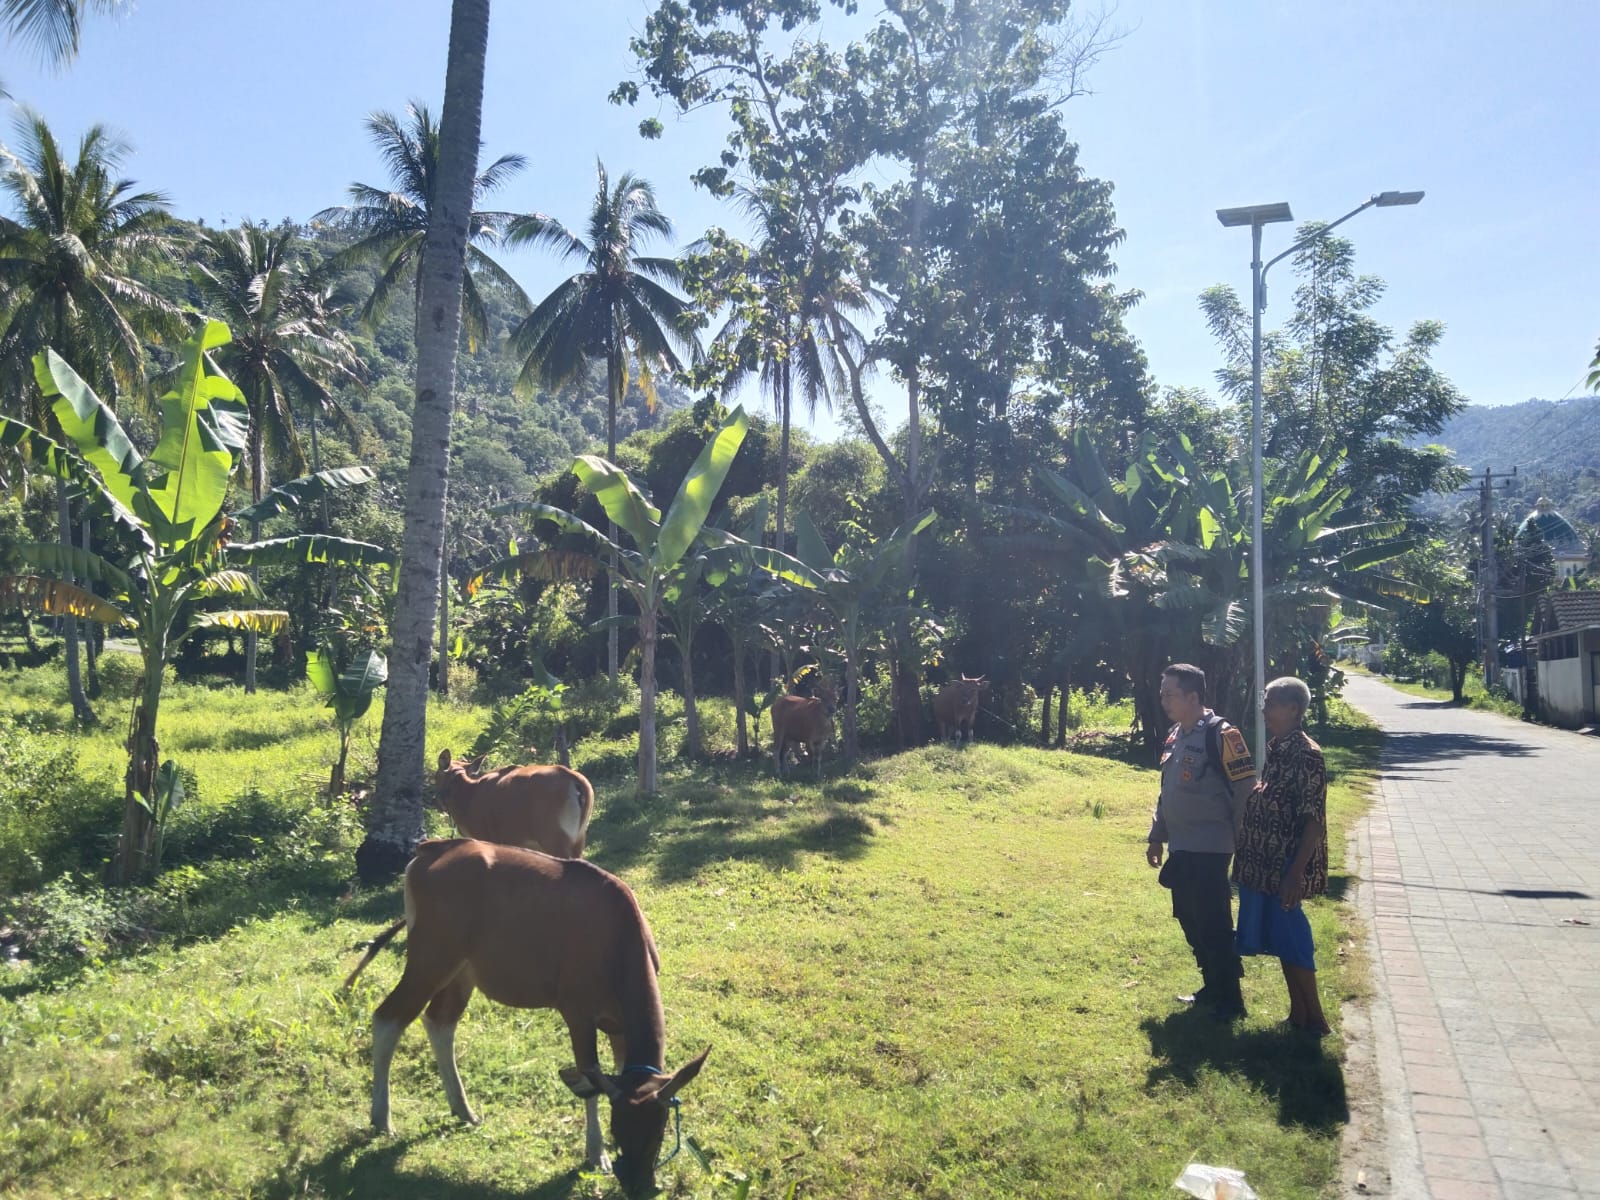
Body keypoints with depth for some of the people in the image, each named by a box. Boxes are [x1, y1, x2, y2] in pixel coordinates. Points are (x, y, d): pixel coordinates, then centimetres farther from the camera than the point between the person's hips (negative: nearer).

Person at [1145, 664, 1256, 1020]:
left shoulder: (1221, 735, -15)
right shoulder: (1174, 735, 11)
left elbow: (1245, 791, -15)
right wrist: (1157, 836, 20)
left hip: (1209, 850, -9)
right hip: (1180, 848, 9)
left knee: (1214, 926, -2)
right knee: (1190, 922, 15)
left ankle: (1230, 1001, 10)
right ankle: (1212, 989, 29)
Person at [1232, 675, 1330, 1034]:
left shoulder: (1306, 755, -16)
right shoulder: (1273, 749, 9)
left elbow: (1314, 821, -19)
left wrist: (1295, 874, -23)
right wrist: (1246, 857, 17)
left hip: (1286, 867, -9)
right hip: (1263, 864, 9)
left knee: (1290, 938, 0)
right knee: (1280, 938, 15)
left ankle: (1314, 1020, 14)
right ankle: (1299, 1014, 27)